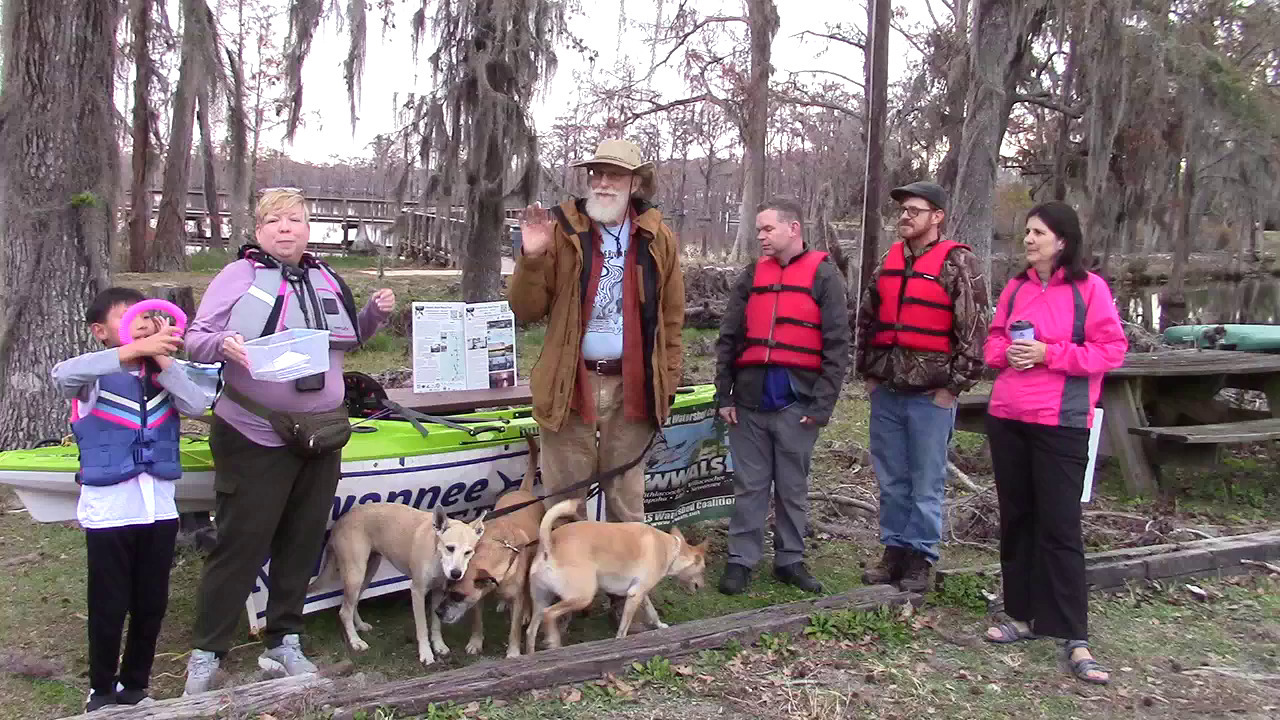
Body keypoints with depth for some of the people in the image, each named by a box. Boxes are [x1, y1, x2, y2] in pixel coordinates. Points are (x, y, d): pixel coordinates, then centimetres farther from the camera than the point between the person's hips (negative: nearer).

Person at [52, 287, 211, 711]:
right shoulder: (95, 374, -4)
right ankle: (102, 691, 22)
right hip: (109, 509, -4)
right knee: (109, 608, 5)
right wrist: (135, 350, -35)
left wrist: (163, 359, -15)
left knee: (151, 605, 13)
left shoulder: (164, 371, 8)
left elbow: (197, 406, -8)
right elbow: (64, 374, -27)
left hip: (159, 507, 4)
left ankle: (135, 685, 29)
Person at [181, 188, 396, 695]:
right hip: (253, 440, -5)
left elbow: (347, 339, 24)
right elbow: (195, 339, -5)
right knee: (240, 544, -3)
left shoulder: (326, 279, 12)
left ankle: (282, 643, 24)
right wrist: (222, 345, -27)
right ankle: (206, 653, 10)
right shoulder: (238, 276, -4)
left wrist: (376, 313, 6)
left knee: (301, 543, 11)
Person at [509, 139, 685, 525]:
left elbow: (672, 317, 10)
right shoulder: (562, 230, 1)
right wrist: (532, 259, -16)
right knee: (564, 503, 7)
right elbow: (527, 311, 0)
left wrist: (668, 381, 5)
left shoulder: (657, 237, 5)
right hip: (570, 384, -1)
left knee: (626, 502, 13)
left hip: (632, 385, 1)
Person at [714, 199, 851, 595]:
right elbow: (728, 339, 10)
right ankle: (741, 559, 15)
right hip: (750, 400, 3)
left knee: (793, 487, 9)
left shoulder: (824, 276, -1)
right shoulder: (752, 275, 10)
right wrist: (724, 394, 3)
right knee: (749, 485, 8)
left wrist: (822, 403, -10)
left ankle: (790, 560, 20)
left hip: (797, 402, -2)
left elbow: (837, 345, -5)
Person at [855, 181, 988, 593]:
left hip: (931, 395, -6)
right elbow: (867, 318, 19)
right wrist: (867, 372, 13)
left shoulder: (959, 264, -8)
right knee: (890, 479, 13)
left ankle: (920, 559, 15)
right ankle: (895, 550, 25)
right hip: (886, 392, 6)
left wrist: (954, 386, -12)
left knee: (926, 482, 3)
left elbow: (974, 329, -11)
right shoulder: (889, 260, 11)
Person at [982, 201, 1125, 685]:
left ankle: (1074, 639, 2)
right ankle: (1022, 617, 24)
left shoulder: (1089, 288, -5)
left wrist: (1048, 353, -16)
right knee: (1016, 518, 11)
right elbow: (993, 341, 17)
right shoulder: (1016, 288, 9)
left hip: (1060, 423, -5)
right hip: (1007, 418, 5)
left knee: (1059, 526, -5)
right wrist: (1007, 352, -5)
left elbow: (1112, 351, -7)